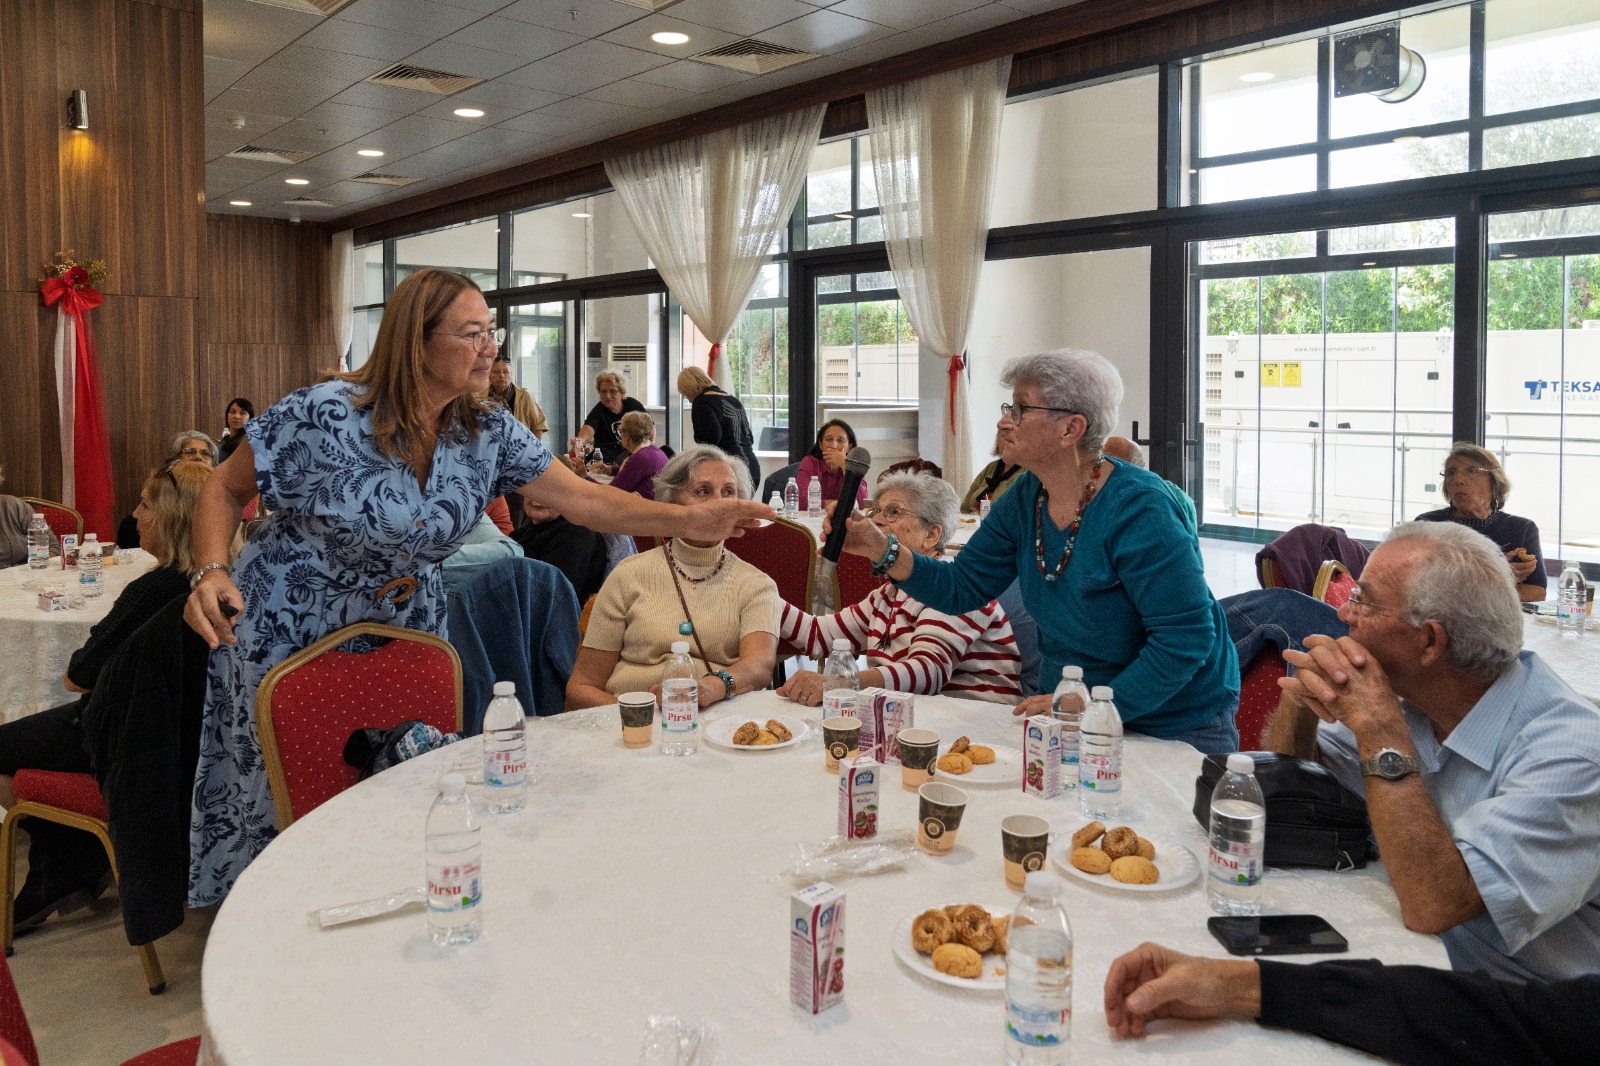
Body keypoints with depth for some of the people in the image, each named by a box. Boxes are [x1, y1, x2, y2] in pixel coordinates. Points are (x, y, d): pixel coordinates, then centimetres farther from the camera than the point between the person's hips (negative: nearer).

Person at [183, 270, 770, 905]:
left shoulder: (488, 432, -8)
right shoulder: (325, 416, -21)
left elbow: (584, 500, -12)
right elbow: (224, 489, -10)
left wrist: (689, 520, -25)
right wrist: (211, 572, -28)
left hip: (403, 628, 4)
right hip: (291, 632, -4)